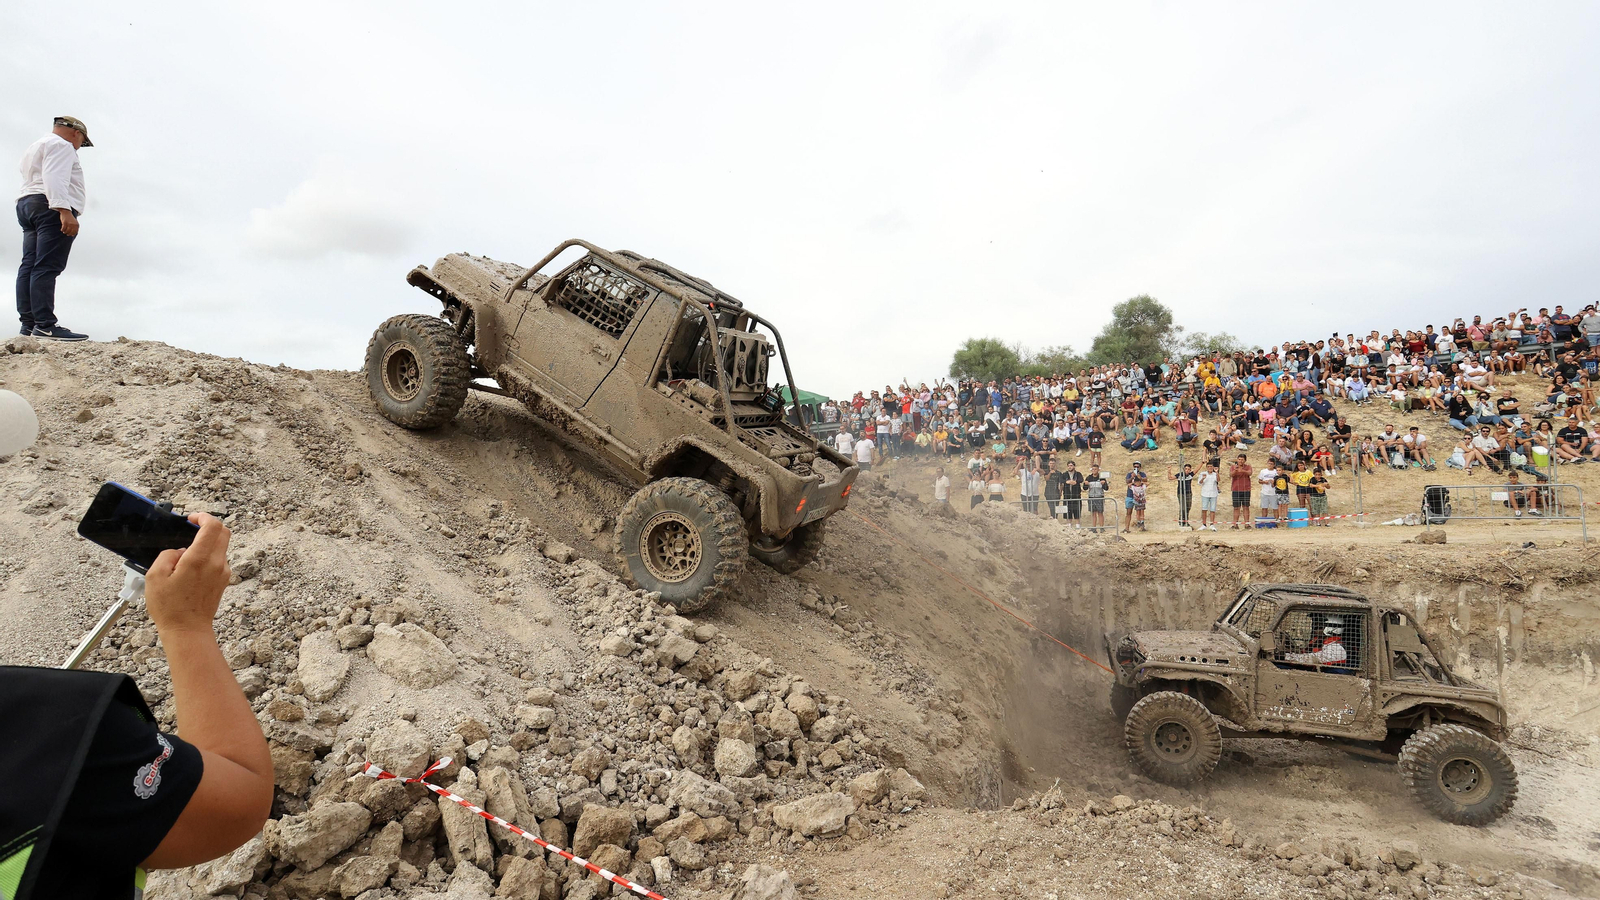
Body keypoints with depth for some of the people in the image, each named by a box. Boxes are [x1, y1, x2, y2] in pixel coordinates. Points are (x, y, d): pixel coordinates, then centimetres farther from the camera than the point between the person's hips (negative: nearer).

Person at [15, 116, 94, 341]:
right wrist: (64, 210, -27)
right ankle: (45, 325, -25)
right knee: (47, 267, -18)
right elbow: (55, 178, -17)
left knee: (29, 265, 3)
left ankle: (28, 322, -2)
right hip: (51, 207, -10)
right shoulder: (60, 145, -2)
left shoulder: (33, 148, 31)